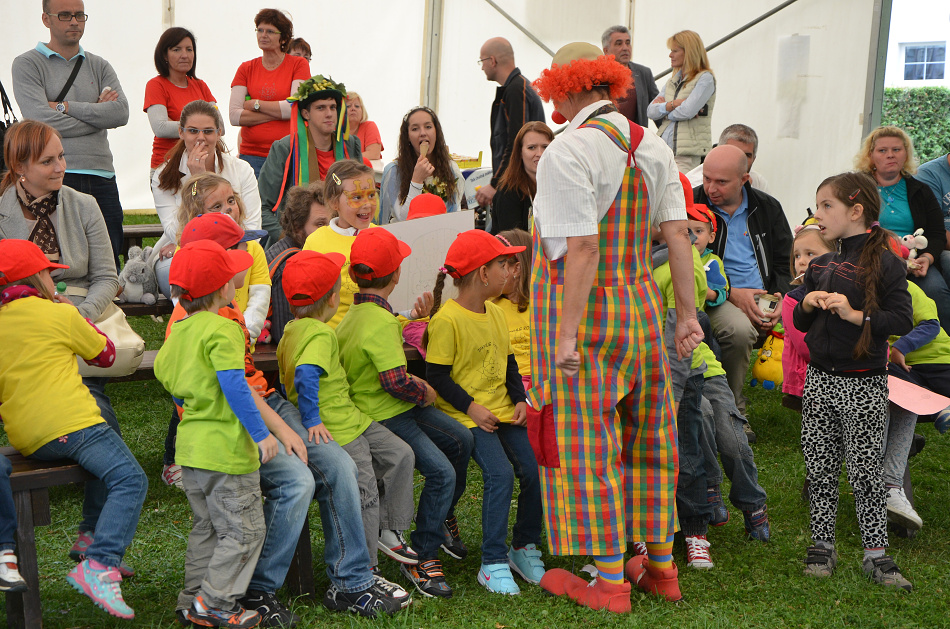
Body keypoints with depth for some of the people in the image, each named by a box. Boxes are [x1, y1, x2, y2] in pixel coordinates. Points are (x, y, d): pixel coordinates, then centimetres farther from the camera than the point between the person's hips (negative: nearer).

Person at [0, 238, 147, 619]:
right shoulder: (60, 315, -1)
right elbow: (106, 355, 13)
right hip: (67, 424, -8)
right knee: (129, 479, -12)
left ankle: (93, 538, 24)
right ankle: (98, 566, -30)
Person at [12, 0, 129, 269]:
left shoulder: (100, 66, 17)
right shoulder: (27, 64, 4)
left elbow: (121, 113, 0)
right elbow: (40, 118, -11)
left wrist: (65, 107, -6)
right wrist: (97, 113, -1)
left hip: (101, 177, 4)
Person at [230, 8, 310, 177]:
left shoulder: (299, 64, 5)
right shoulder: (246, 69, 11)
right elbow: (234, 116, -2)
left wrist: (255, 104, -1)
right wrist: (279, 112, -8)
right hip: (252, 155, 2)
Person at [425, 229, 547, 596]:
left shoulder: (495, 314, 13)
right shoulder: (446, 320, -13)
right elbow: (437, 376, -12)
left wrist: (519, 399, 5)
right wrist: (471, 407, -17)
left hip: (501, 410, 7)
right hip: (465, 414, -7)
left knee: (533, 469, -8)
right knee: (501, 474, -23)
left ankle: (524, 546, 12)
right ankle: (493, 563, -11)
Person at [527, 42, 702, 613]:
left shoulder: (566, 153, -16)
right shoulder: (653, 147, 6)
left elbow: (582, 249, -23)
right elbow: (678, 232, 3)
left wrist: (567, 336, -24)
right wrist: (689, 313, 6)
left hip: (580, 314, -7)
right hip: (642, 308, 8)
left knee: (584, 447, 2)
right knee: (645, 437, 17)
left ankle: (611, 582, 9)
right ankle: (661, 565, 28)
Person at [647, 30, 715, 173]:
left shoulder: (705, 78, -2)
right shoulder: (672, 81, 20)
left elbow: (687, 112, -14)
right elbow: (651, 112, 9)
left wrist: (663, 108, 3)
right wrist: (674, 104, -7)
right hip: (662, 149, 6)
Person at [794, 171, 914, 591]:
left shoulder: (885, 264, -8)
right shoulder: (821, 266, 11)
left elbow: (902, 321, -15)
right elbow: (800, 323, 16)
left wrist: (854, 315, -24)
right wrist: (807, 305, -4)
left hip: (864, 384, -5)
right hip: (819, 378, 5)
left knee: (864, 470, 0)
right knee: (819, 468, 8)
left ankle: (875, 554, 10)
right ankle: (822, 545, 20)